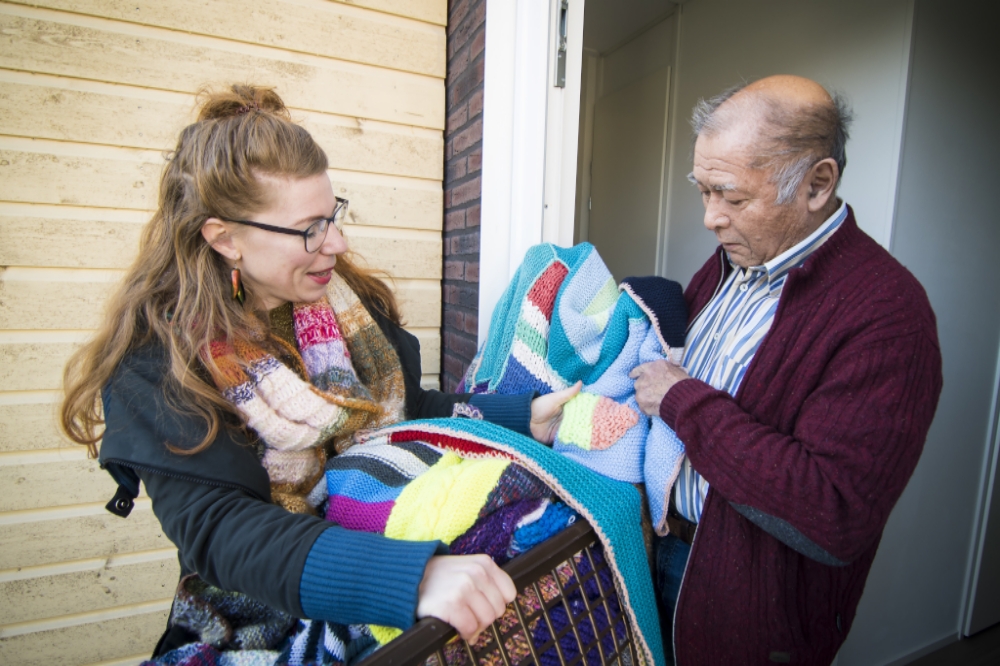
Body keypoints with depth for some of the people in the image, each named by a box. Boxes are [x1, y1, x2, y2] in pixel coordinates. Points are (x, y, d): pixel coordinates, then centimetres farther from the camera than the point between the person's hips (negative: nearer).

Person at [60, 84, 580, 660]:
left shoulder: (353, 300, -1)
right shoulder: (155, 362, -15)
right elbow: (217, 530, -25)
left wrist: (525, 416, -7)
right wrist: (409, 576, -39)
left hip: (395, 537, 4)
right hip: (267, 617, -3)